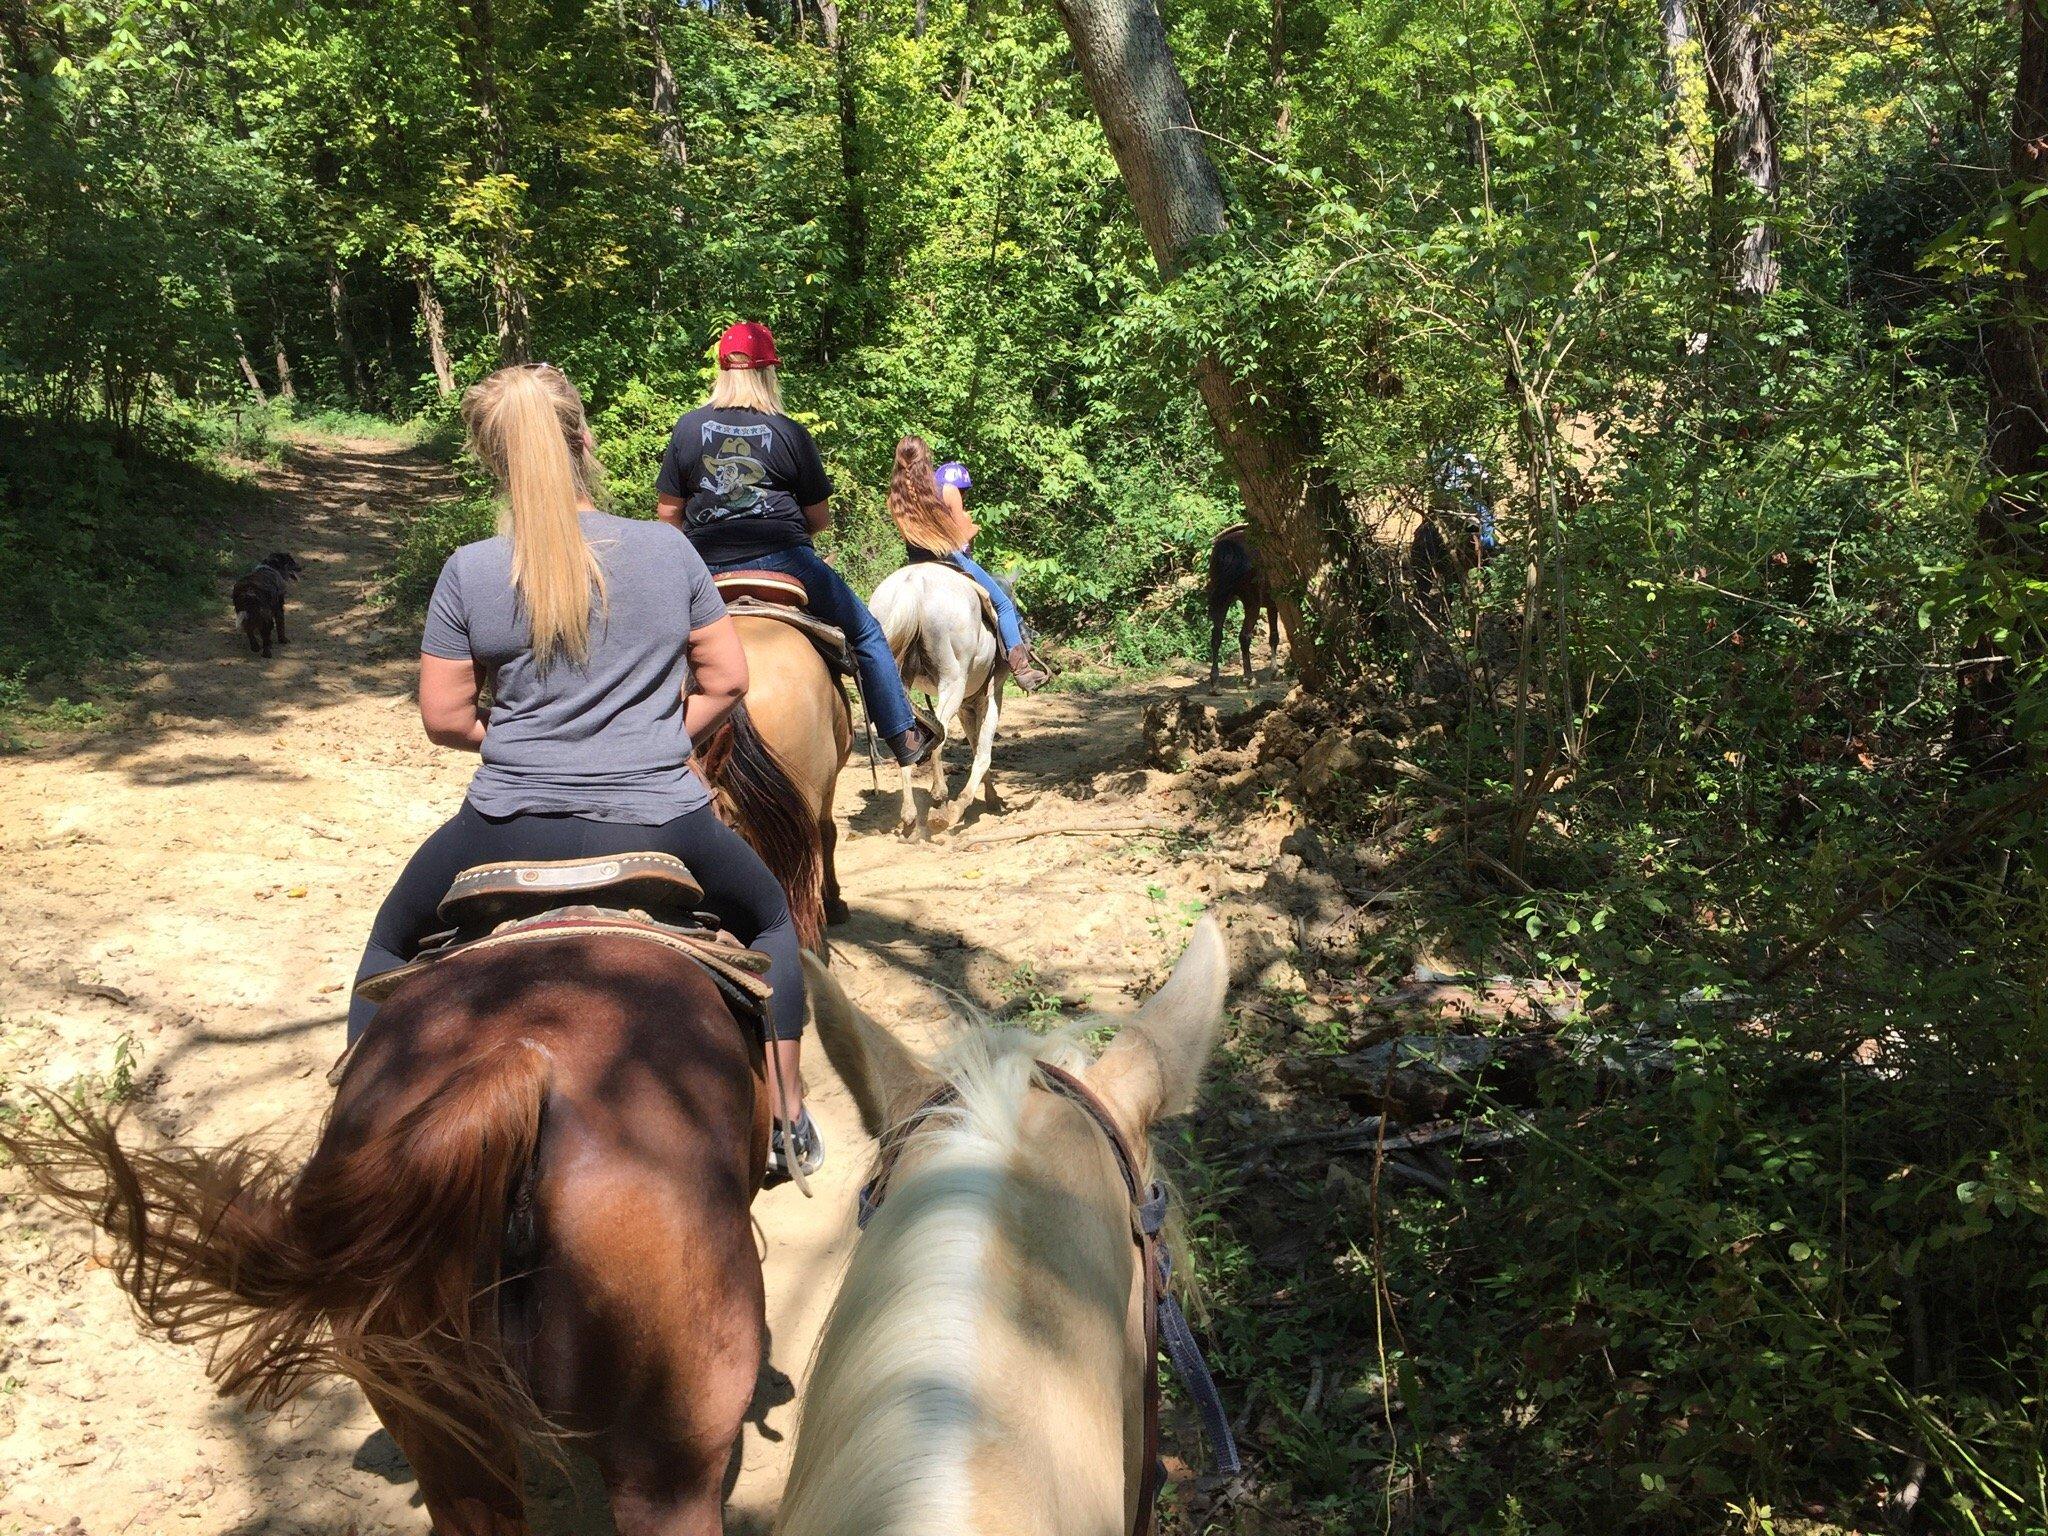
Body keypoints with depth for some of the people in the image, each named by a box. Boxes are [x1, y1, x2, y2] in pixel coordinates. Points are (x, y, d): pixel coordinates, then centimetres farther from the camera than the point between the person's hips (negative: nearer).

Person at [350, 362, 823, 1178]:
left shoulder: (469, 572, -5)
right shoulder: (668, 550, -2)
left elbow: (443, 717, -1)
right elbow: (726, 680, 3)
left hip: (511, 830, 0)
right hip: (661, 825, 1)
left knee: (392, 941, 28)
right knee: (770, 917, 29)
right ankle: (787, 1123, 29)